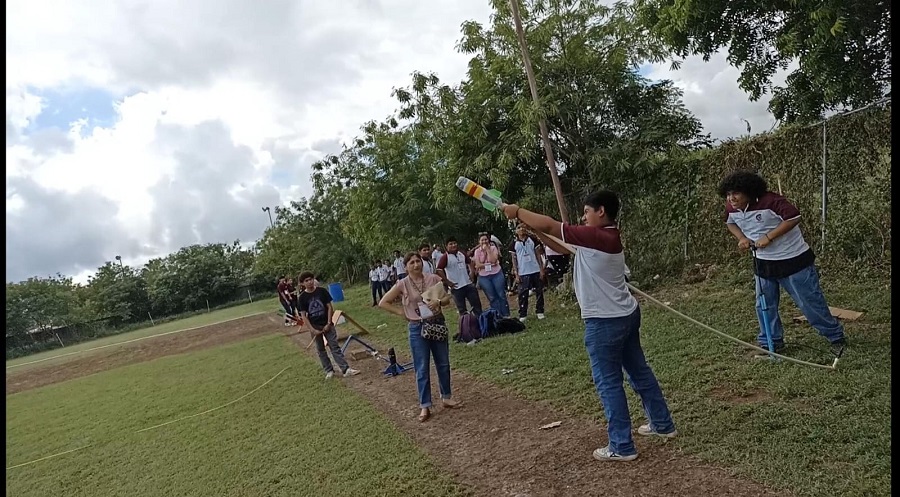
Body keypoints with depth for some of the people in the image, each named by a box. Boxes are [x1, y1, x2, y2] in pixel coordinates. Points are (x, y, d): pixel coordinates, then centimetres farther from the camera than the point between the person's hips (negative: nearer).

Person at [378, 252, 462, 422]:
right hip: (417, 329, -2)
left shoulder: (433, 278, -3)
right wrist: (402, 312, -7)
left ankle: (446, 397, 30)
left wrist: (439, 302, -16)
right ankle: (425, 407, 12)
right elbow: (383, 303, -3)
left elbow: (450, 296, 4)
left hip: (438, 324, 2)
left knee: (443, 364, 13)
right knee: (422, 369, 3)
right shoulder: (403, 284, -7)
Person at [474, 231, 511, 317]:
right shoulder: (477, 251, 1)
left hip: (497, 274, -1)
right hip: (484, 277, 1)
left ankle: (506, 315, 10)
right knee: (492, 298, 4)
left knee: (501, 295, 1)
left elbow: (493, 260, -16)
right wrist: (489, 264, -12)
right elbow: (478, 265, -7)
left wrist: (487, 250, -14)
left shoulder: (493, 248, -1)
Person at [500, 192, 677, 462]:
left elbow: (551, 226, -19)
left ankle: (622, 447, 12)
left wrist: (517, 211, -7)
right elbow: (562, 248, 12)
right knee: (639, 371, 21)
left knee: (608, 383, 2)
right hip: (626, 315, 10)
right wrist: (534, 229, 6)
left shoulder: (595, 236, -21)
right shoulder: (608, 237, 8)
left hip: (605, 322, -10)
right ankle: (662, 424, 35)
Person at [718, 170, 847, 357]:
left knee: (809, 302, 1)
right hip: (763, 262, 6)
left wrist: (769, 237, -30)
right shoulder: (731, 208, -5)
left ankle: (836, 337, 22)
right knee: (765, 305, 10)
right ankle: (770, 343, 25)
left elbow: (794, 217, -30)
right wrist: (742, 238, -4)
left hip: (793, 259, -6)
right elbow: (730, 223, 15)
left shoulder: (769, 201, -26)